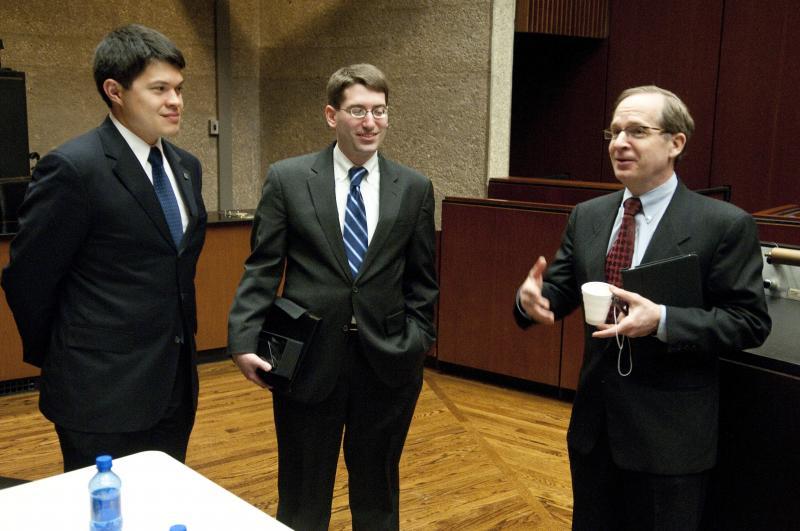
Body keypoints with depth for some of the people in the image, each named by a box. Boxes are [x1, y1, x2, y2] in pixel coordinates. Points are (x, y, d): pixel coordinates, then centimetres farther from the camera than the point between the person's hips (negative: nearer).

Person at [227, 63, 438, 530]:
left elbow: (422, 279, 7)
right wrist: (245, 340, -11)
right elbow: (262, 269, -2)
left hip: (387, 362, 2)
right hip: (308, 359, -1)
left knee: (378, 492, 17)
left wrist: (418, 341, -1)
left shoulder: (415, 188, 3)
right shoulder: (288, 178, -1)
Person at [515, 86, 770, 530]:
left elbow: (750, 322, -12)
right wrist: (532, 297, -18)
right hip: (593, 425, 5)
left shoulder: (725, 224, -11)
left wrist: (662, 320, -26)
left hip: (670, 436, -5)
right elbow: (560, 290, 7)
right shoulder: (587, 216, 5)